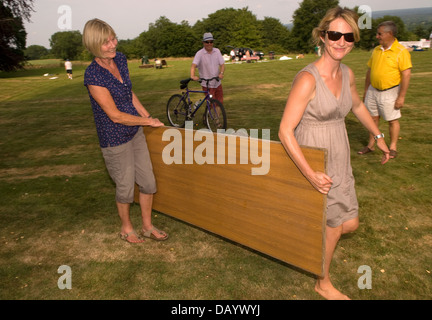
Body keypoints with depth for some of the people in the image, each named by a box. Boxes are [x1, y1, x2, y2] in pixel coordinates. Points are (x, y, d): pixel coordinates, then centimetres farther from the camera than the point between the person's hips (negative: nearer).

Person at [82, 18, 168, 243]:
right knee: (126, 187, 10)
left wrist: (149, 117, 11)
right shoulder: (93, 76, -23)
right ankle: (126, 229, 37)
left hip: (135, 132, 7)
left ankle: (147, 227, 34)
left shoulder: (120, 59, -1)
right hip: (115, 139, -7)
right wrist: (148, 121, -12)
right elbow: (116, 116, -21)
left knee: (148, 182, 13)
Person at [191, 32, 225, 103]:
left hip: (217, 83, 5)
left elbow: (222, 64, 0)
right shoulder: (200, 53, -11)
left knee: (220, 103, 11)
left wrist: (221, 73, -20)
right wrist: (192, 76, -41)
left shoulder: (217, 51, 3)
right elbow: (193, 65, -23)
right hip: (207, 85, -5)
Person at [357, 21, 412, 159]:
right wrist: (366, 90, 13)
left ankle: (393, 147, 19)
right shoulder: (376, 50, 7)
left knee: (393, 120, 5)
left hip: (390, 92, -5)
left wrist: (401, 97, -18)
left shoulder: (401, 51, -12)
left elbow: (406, 74, -15)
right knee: (373, 118, 11)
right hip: (373, 90, 5)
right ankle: (371, 145, 23)